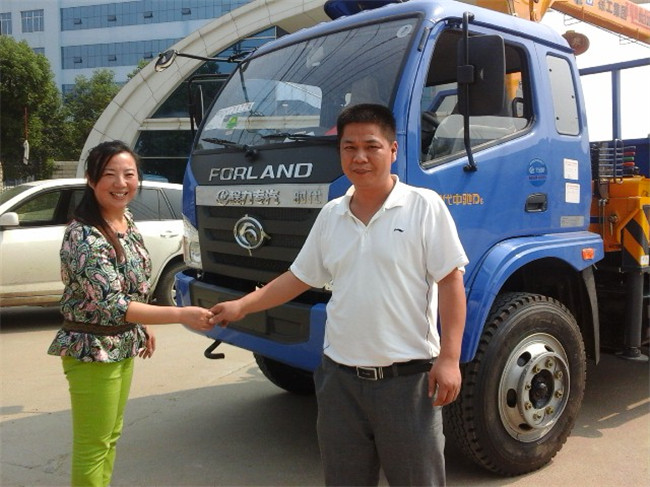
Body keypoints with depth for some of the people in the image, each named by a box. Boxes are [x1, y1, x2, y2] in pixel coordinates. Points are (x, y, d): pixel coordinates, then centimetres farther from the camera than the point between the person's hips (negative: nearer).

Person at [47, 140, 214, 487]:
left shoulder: (126, 220, 2)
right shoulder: (84, 236, -25)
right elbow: (111, 304, -30)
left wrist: (142, 327, 18)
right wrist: (181, 315, -33)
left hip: (123, 345, 8)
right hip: (93, 351, -8)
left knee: (111, 437, 22)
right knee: (93, 447, 6)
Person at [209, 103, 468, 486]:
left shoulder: (424, 206, -7)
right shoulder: (331, 216, 9)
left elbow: (450, 282, -8)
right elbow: (300, 277, 16)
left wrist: (449, 358, -14)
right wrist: (243, 306, 9)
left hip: (408, 378, -4)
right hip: (340, 377, 5)